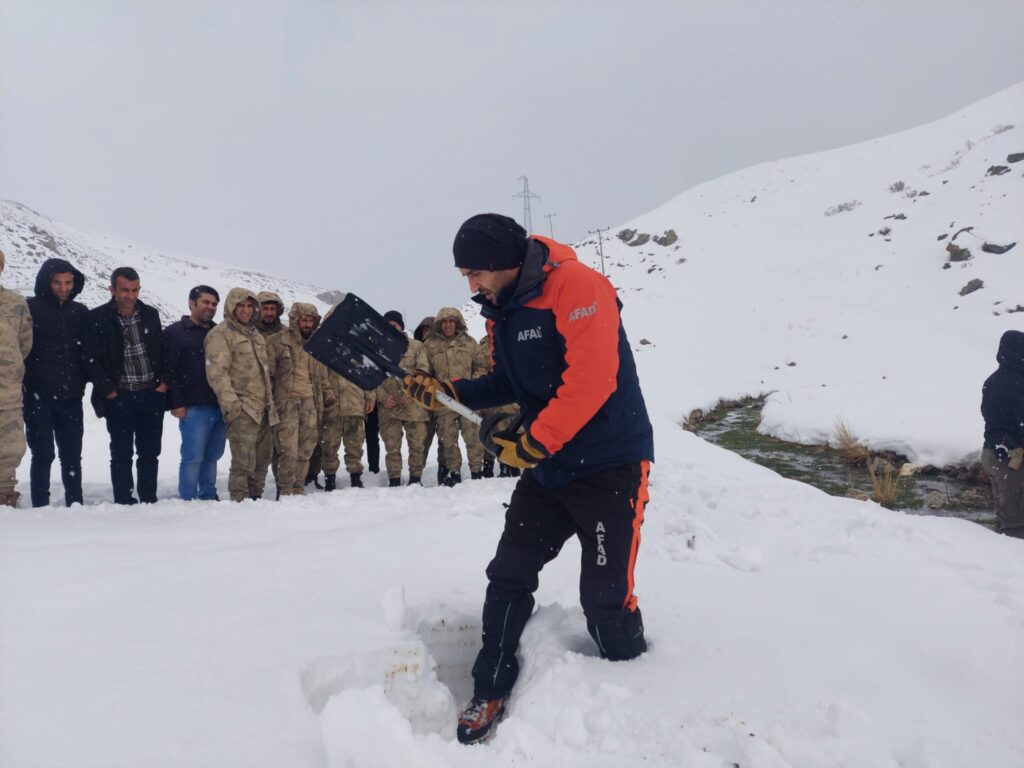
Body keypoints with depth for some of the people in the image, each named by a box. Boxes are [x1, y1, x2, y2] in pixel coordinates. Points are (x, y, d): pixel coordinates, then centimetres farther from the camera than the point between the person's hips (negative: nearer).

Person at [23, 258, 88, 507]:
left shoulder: (80, 312, 11)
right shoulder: (30, 308, -1)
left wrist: (80, 384, 4)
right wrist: (32, 380, -12)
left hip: (70, 396, 3)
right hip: (38, 395, -3)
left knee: (72, 454, 8)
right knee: (43, 454, 0)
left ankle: (75, 504, 16)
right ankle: (40, 507, 8)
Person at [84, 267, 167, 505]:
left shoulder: (150, 314, 7)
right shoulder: (98, 318, -5)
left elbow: (163, 351, 13)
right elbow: (92, 360, -6)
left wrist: (164, 382, 2)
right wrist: (108, 390, -10)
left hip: (152, 394, 4)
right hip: (119, 396, -3)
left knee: (150, 453, 9)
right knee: (122, 454, 3)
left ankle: (149, 500, 18)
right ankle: (123, 502, 9)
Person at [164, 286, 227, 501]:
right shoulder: (175, 332, 1)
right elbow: (168, 371, -6)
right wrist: (175, 403, -14)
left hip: (221, 407, 6)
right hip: (194, 408, -5)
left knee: (212, 457, 11)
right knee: (193, 457, -6)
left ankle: (209, 498, 19)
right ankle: (188, 501, 0)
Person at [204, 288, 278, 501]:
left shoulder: (256, 334, 21)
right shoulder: (220, 334, -5)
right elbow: (217, 373, -14)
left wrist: (270, 401, 22)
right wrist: (231, 404, -21)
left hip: (263, 408, 8)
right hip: (242, 411, -8)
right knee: (244, 461, -11)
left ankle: (255, 496, 22)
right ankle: (239, 500, -2)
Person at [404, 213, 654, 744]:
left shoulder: (577, 287, -19)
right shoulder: (501, 311, 8)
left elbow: (590, 380, -26)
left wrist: (532, 443, -21)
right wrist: (446, 391, 2)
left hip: (611, 465, -7)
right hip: (547, 468, 8)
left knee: (605, 600, -3)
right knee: (507, 576, 7)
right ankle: (490, 690, 23)